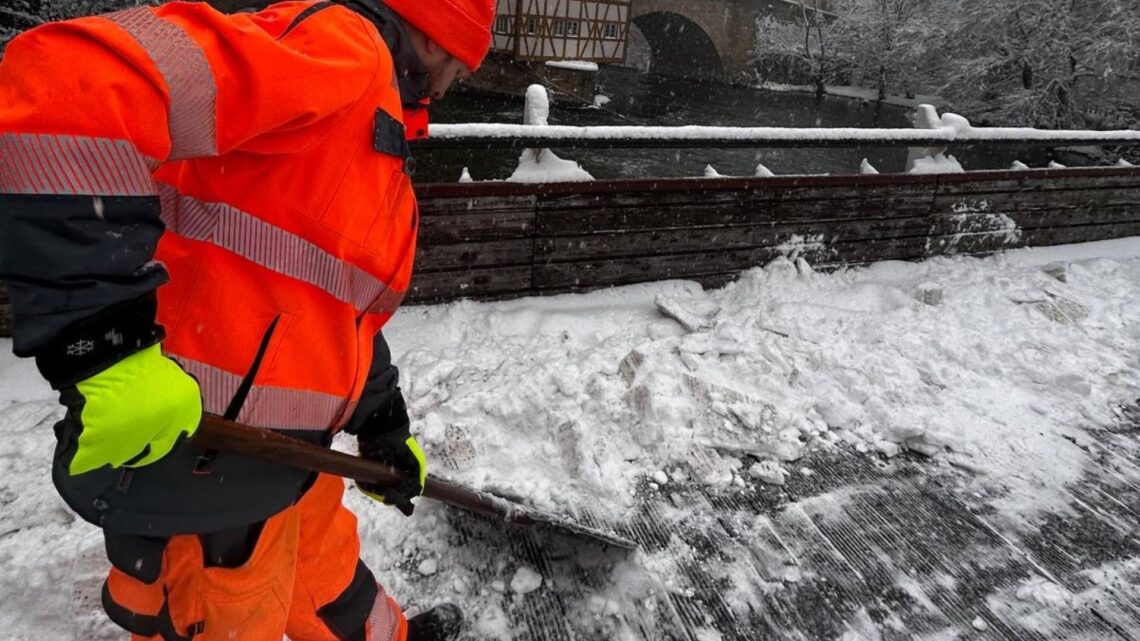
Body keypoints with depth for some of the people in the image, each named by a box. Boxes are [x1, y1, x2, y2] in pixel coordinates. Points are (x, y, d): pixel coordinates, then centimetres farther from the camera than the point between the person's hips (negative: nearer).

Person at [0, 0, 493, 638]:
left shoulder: (384, 145, 14)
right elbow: (71, 83, -30)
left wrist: (386, 430, 25)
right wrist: (103, 338, -31)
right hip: (194, 462, -9)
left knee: (328, 574, 31)